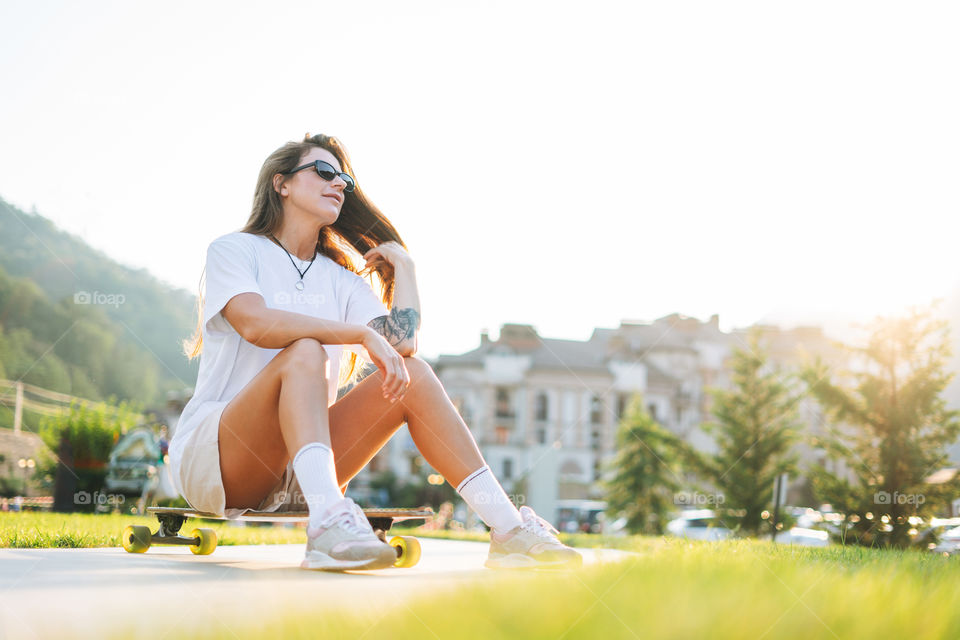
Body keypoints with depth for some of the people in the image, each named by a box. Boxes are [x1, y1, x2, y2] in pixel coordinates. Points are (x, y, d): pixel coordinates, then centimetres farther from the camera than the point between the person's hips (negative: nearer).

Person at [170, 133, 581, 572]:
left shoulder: (341, 280, 15)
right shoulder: (234, 251, 1)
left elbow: (403, 342, -4)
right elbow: (256, 324, -22)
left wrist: (402, 265, 5)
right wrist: (364, 334, -25)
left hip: (296, 476, 5)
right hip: (212, 462, -5)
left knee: (411, 374, -12)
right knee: (304, 352, -30)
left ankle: (506, 528, -23)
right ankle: (328, 522, -52)